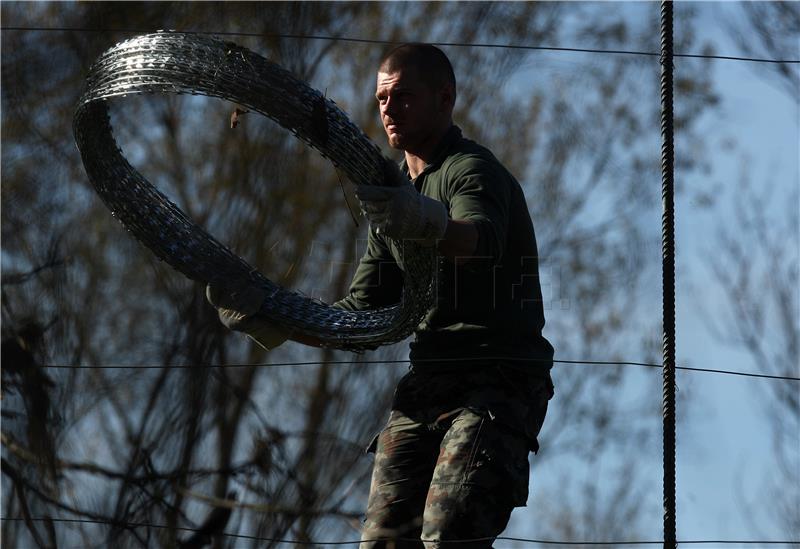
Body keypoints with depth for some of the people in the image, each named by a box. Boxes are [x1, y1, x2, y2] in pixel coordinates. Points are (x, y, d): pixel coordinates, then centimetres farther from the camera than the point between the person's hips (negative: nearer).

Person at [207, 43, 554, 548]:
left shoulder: (472, 170, -8)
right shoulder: (395, 194, 19)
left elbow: (480, 242, -33)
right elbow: (364, 311, 19)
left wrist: (429, 223, -56)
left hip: (497, 385, -8)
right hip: (425, 388, 8)